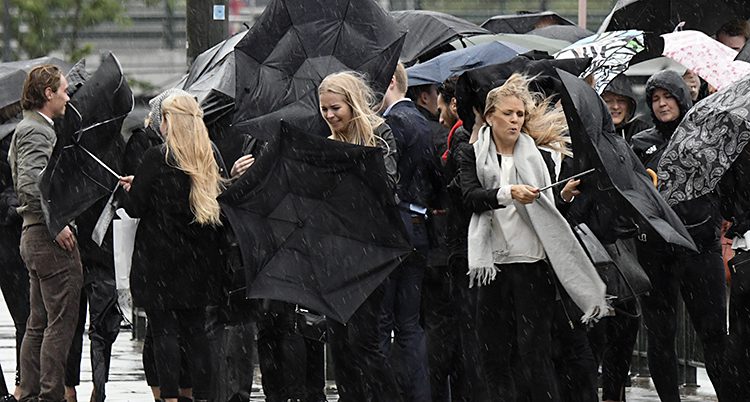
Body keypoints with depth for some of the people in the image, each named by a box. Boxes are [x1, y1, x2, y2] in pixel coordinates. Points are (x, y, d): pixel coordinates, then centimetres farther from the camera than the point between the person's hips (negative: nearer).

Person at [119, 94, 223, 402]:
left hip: (159, 259, -5)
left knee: (164, 330, -3)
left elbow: (136, 208, -12)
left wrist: (129, 189, 12)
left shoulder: (157, 158, -12)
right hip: (197, 261, 5)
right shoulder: (209, 160, 5)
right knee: (196, 330, 10)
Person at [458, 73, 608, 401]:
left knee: (534, 352, -8)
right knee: (495, 354, 3)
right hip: (494, 264, 2)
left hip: (532, 261, -2)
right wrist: (507, 194, -26)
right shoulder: (474, 156, 9)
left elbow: (550, 209, 6)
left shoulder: (536, 155, 7)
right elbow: (471, 197, -11)